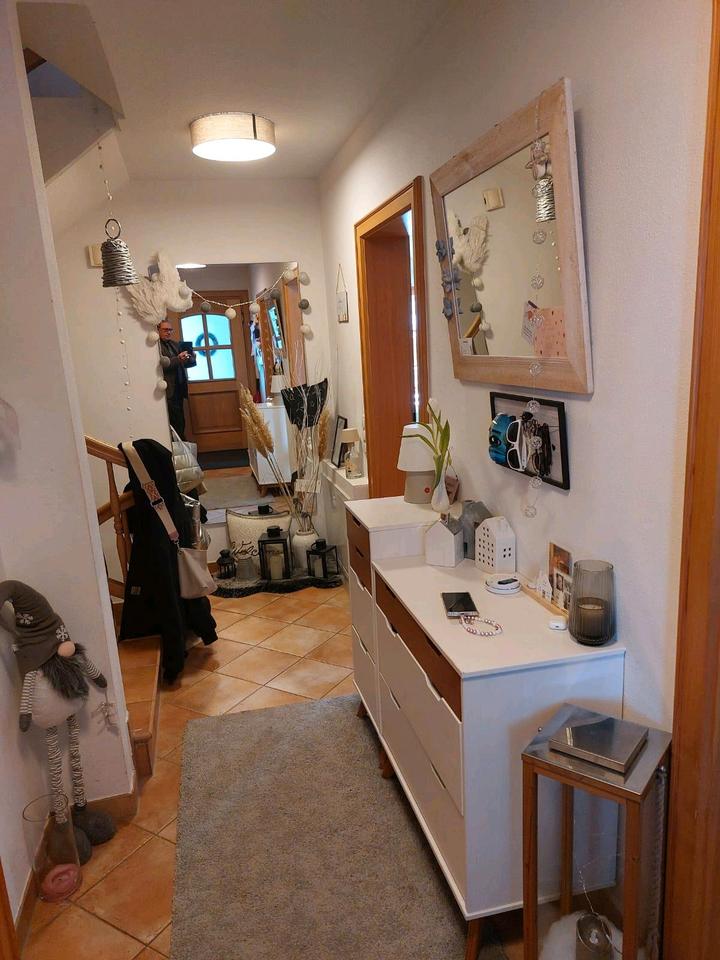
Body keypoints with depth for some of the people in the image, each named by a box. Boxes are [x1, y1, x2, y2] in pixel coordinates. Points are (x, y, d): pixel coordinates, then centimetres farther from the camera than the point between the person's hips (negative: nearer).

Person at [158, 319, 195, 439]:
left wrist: (189, 358, -7)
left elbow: (192, 362, 16)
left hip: (179, 389, 7)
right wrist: (178, 359, -24)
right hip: (169, 391, -7)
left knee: (180, 423, 9)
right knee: (176, 423, -12)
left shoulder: (175, 344, 18)